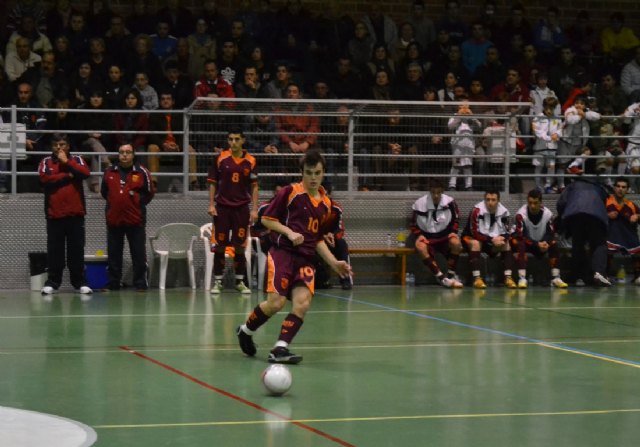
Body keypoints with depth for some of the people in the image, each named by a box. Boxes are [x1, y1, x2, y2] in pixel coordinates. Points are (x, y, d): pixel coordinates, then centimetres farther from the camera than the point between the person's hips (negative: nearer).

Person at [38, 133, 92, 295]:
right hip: (54, 214, 0)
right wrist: (67, 176, -8)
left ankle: (80, 282, 6)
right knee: (54, 251, 1)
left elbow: (85, 173, -10)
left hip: (75, 213, 0)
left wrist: (66, 162, -9)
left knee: (77, 250, 2)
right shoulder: (46, 162, 7)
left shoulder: (77, 159, 9)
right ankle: (52, 283, 6)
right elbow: (44, 178, -11)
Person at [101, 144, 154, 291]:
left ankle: (140, 283, 6)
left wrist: (137, 201, -3)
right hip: (113, 218, 3)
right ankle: (113, 283, 16)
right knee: (114, 253, 8)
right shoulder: (109, 172, 8)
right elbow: (104, 192, 18)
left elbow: (149, 193, 4)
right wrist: (115, 202, 11)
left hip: (135, 219, -3)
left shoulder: (142, 172, -1)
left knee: (138, 253, 0)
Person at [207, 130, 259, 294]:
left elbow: (254, 186, 6)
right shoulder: (220, 159, 0)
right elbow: (212, 183, 4)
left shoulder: (250, 161, 2)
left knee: (240, 245, 2)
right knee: (220, 245, 1)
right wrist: (211, 205, -3)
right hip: (222, 207, 0)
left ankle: (240, 282, 12)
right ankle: (218, 281, 9)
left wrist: (254, 209, 0)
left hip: (242, 208, 1)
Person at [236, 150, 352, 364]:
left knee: (303, 302, -17)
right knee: (276, 302, -16)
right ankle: (246, 330, 12)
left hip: (305, 258, 5)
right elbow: (266, 219, 1)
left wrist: (334, 263, 16)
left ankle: (280, 349, -14)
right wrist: (289, 232, -12)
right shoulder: (290, 192, -2)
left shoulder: (325, 204, 16)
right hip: (282, 252, -5)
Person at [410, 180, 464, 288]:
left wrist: (453, 233, -5)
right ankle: (441, 278, -36)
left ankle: (451, 275, -16)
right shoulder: (419, 204, -9)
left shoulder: (449, 202, -7)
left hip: (444, 236, 1)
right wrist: (420, 235, -13)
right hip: (427, 236, -1)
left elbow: (456, 219, 9)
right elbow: (414, 225, 3)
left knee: (456, 242, -32)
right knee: (420, 247, -34)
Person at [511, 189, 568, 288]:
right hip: (526, 243, -3)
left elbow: (551, 234, -9)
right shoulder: (521, 214, -23)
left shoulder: (548, 214, -13)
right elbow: (520, 236, -26)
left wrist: (546, 243, -32)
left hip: (541, 244, 3)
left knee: (554, 243, -24)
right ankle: (522, 278, -39)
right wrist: (537, 244, -34)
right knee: (519, 244, -35)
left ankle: (555, 278, -22)